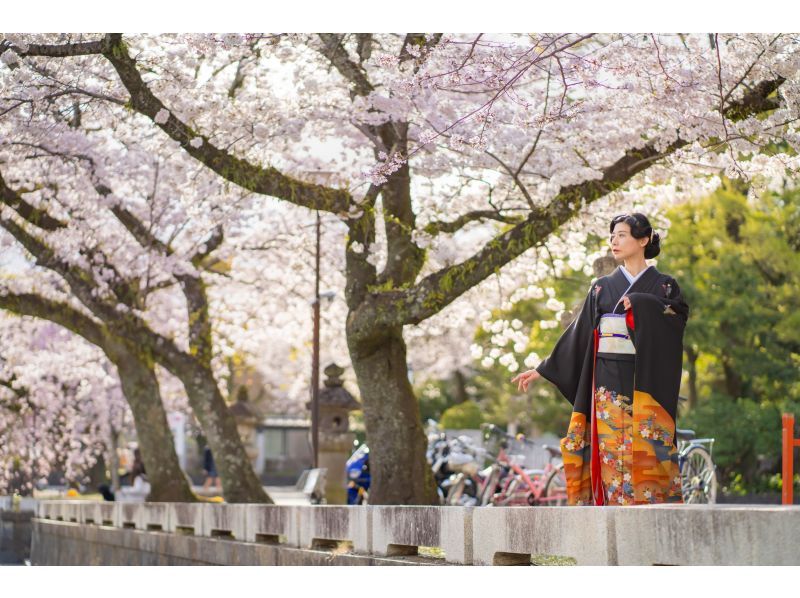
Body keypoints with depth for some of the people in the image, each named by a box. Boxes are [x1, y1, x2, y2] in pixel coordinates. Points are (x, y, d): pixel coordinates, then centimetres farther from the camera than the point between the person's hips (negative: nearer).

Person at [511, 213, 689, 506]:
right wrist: (542, 369, 10)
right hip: (607, 386, 3)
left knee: (645, 456, -8)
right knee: (610, 457, -2)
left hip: (645, 386, -3)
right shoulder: (601, 287, 14)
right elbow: (578, 334, 14)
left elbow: (679, 312, -15)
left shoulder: (663, 286, 5)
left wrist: (637, 303, -18)